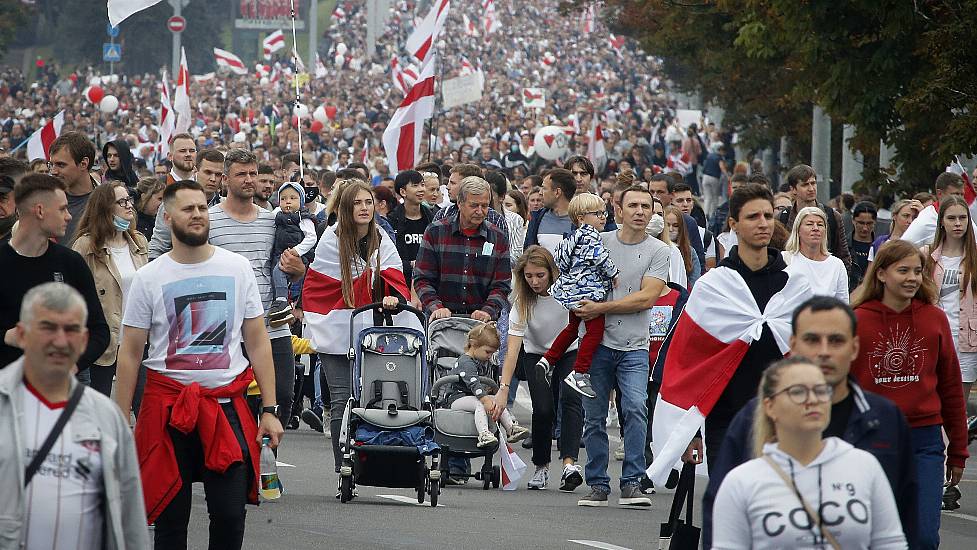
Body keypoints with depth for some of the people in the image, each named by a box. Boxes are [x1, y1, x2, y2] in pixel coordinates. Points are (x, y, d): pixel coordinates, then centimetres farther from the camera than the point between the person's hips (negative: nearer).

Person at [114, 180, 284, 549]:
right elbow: (130, 353, 3)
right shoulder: (149, 278, 1)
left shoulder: (238, 268, 5)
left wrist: (270, 410, 0)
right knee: (170, 518, 5)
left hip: (227, 404, 1)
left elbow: (257, 342, 6)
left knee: (230, 514, -3)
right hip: (168, 405, -1)